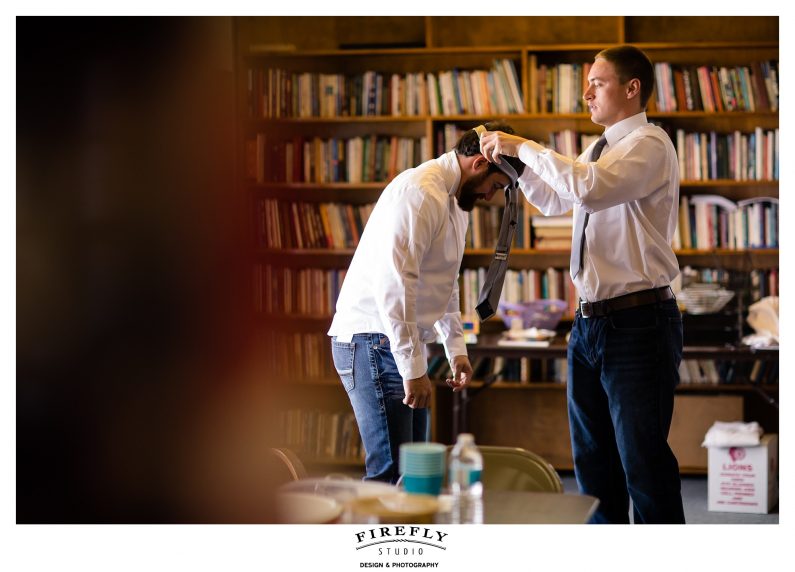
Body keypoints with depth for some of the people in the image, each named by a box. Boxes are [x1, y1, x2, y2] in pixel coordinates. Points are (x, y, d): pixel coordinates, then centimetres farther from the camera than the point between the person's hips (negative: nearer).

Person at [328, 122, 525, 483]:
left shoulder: (456, 201, 17)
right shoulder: (421, 192, -17)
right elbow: (393, 284, -25)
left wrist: (456, 348, 21)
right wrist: (413, 368, -25)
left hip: (403, 342, 11)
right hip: (373, 340, -11)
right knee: (392, 471, -13)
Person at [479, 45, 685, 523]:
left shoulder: (650, 143, -11)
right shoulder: (599, 150, 16)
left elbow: (590, 188, -29)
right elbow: (554, 200, 32)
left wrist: (525, 146, -19)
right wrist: (513, 158, 18)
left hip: (638, 322, -9)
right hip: (591, 322, 9)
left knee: (643, 463, -5)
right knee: (592, 461, 15)